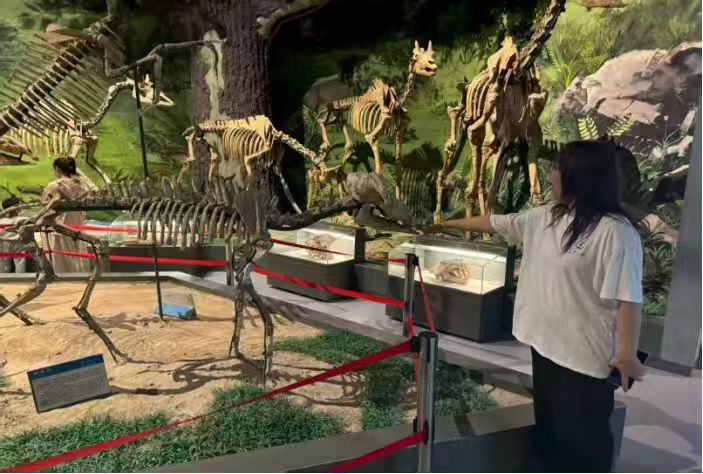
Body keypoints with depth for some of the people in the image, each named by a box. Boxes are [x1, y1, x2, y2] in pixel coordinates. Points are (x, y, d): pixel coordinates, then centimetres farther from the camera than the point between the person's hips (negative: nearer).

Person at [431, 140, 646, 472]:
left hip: (585, 353, -8)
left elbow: (627, 298, -22)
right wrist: (450, 224, 24)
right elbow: (495, 223, 16)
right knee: (549, 425, 23)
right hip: (545, 342, 8)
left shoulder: (615, 232, -20)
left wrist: (627, 354, -23)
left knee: (582, 434, 6)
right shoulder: (544, 218, 5)